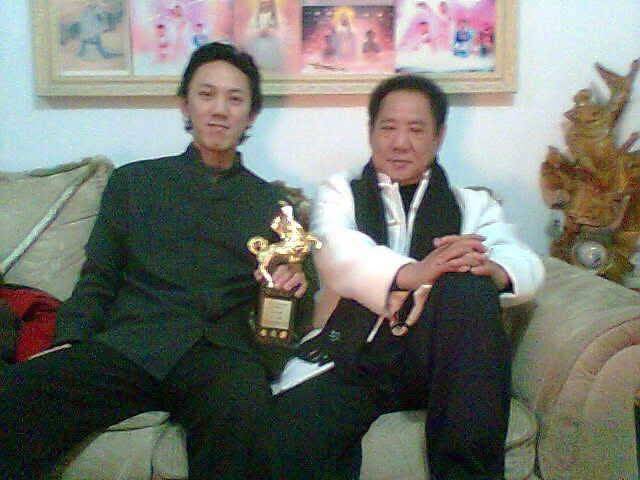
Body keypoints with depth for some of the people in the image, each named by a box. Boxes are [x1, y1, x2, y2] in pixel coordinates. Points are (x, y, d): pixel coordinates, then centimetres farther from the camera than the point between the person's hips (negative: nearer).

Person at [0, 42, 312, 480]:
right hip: (128, 344, 1)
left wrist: (294, 286, -2)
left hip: (223, 349, 0)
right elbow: (97, 280, 16)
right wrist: (70, 344, -2)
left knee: (244, 422, -37)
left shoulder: (269, 202, 21)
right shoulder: (133, 181, 20)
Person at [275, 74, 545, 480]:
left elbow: (527, 265, 1)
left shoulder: (473, 204, 19)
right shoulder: (340, 192, 17)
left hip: (437, 357, 2)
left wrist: (490, 269, -24)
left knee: (468, 286, -30)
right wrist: (411, 274, -26)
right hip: (353, 357, -2)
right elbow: (338, 252, -6)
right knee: (294, 439, -32)